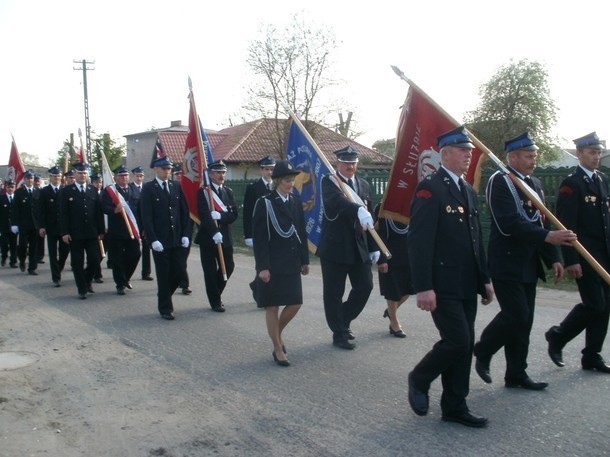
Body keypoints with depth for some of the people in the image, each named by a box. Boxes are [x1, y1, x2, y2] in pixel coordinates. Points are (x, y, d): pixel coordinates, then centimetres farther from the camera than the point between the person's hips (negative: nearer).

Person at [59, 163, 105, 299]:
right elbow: (63, 214, -3)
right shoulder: (66, 191, 1)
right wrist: (64, 233, -10)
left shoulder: (93, 190, 9)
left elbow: (99, 212, 8)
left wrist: (101, 231, 4)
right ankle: (82, 289, 15)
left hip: (92, 233, 2)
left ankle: (87, 281, 27)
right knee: (77, 263, 3)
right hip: (75, 234, -2)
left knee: (95, 261, 0)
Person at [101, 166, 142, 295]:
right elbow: (104, 208, -11)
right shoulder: (108, 191, 0)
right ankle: (120, 284, 13)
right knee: (118, 259, 1)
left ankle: (125, 278, 26)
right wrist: (115, 210, -32)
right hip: (116, 232, -3)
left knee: (135, 255, 2)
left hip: (132, 230, 3)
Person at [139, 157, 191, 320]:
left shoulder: (176, 187, 9)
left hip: (177, 239, 4)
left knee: (179, 271, 4)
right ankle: (165, 308, 15)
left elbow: (184, 212, 9)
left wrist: (185, 234, 1)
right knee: (163, 274, 2)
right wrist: (153, 239, -15)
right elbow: (146, 217, -9)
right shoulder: (148, 189, -4)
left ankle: (164, 295, 29)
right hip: (160, 240, -4)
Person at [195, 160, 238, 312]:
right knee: (210, 271, 2)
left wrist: (220, 215, -17)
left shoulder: (228, 191, 10)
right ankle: (215, 302, 15)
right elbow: (203, 215, -16)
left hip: (225, 237, 4)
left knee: (228, 267, 4)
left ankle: (216, 293, 28)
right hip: (208, 237, -4)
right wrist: (215, 233, -25)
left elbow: (234, 214, 1)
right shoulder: (203, 192, -5)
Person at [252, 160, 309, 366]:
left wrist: (305, 260, 11)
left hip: (292, 262, 6)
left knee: (295, 303, 7)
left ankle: (278, 332, 33)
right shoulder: (264, 203, -8)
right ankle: (277, 349, 14)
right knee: (272, 305, 2)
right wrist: (262, 266, -16)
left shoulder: (296, 203, 9)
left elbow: (302, 233, 13)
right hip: (272, 264, -6)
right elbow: (258, 238, -11)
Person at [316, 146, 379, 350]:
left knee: (365, 287, 5)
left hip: (359, 247, 5)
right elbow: (336, 200, -29)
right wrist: (358, 209, -47)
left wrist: (374, 247, 11)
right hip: (335, 247, -5)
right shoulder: (329, 182, -6)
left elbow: (370, 217, 13)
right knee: (334, 293, 2)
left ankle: (344, 320, 28)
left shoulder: (364, 185, 12)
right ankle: (339, 333, 16)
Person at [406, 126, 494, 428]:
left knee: (465, 344, 10)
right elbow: (419, 241, -18)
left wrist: (485, 279, 16)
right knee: (457, 341, -10)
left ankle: (454, 406, 21)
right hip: (443, 286, -8)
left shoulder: (468, 191, 16)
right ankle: (419, 379, 15)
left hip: (466, 285, 8)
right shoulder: (430, 188, -11)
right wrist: (423, 287, -22)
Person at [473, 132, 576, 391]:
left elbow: (543, 223, 16)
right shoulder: (499, 182, -12)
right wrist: (548, 236, -29)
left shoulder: (534, 183, 15)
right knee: (516, 315, -10)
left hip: (529, 266, 8)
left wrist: (553, 258, 8)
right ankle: (482, 352, 13)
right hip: (507, 264, -8)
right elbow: (509, 224, -24)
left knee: (523, 319, 10)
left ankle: (516, 374, 19)